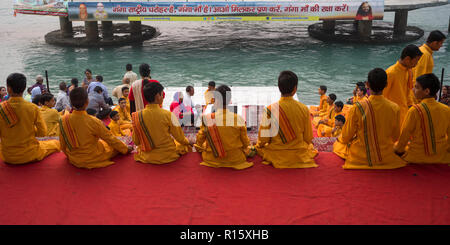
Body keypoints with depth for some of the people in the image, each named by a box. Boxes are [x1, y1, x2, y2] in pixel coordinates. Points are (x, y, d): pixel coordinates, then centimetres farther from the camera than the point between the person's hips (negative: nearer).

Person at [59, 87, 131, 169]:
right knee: (115, 146, 16)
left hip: (73, 160, 6)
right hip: (92, 160, -5)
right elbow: (110, 139, -13)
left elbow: (63, 145, 0)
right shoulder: (93, 121, -26)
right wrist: (126, 148, 2)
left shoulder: (63, 120, -13)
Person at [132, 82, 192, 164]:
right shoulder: (167, 115, -18)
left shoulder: (137, 116, -11)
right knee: (186, 145, 26)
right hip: (168, 156, -1)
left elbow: (136, 142, 0)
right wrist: (187, 141, 16)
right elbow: (180, 138, -8)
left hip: (146, 157, 2)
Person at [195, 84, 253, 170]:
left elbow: (200, 138, -4)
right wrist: (245, 148, 19)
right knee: (246, 148, 34)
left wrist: (199, 147, 20)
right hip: (236, 159, 1)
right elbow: (245, 141, -6)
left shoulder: (207, 119, -20)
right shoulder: (239, 119, -19)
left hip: (211, 159, 0)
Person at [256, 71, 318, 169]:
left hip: (276, 157, -1)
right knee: (310, 146, 33)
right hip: (299, 156, 1)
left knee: (259, 147, 28)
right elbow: (308, 138, -1)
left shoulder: (270, 109, -16)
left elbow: (263, 138, -10)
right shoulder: (304, 109, -10)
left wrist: (259, 145, 14)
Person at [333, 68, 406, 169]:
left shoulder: (358, 107, -23)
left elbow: (346, 137, -12)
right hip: (386, 158, 4)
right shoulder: (394, 108, -15)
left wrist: (340, 139, 13)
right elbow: (395, 137, 0)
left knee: (337, 144, 23)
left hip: (360, 158, -4)